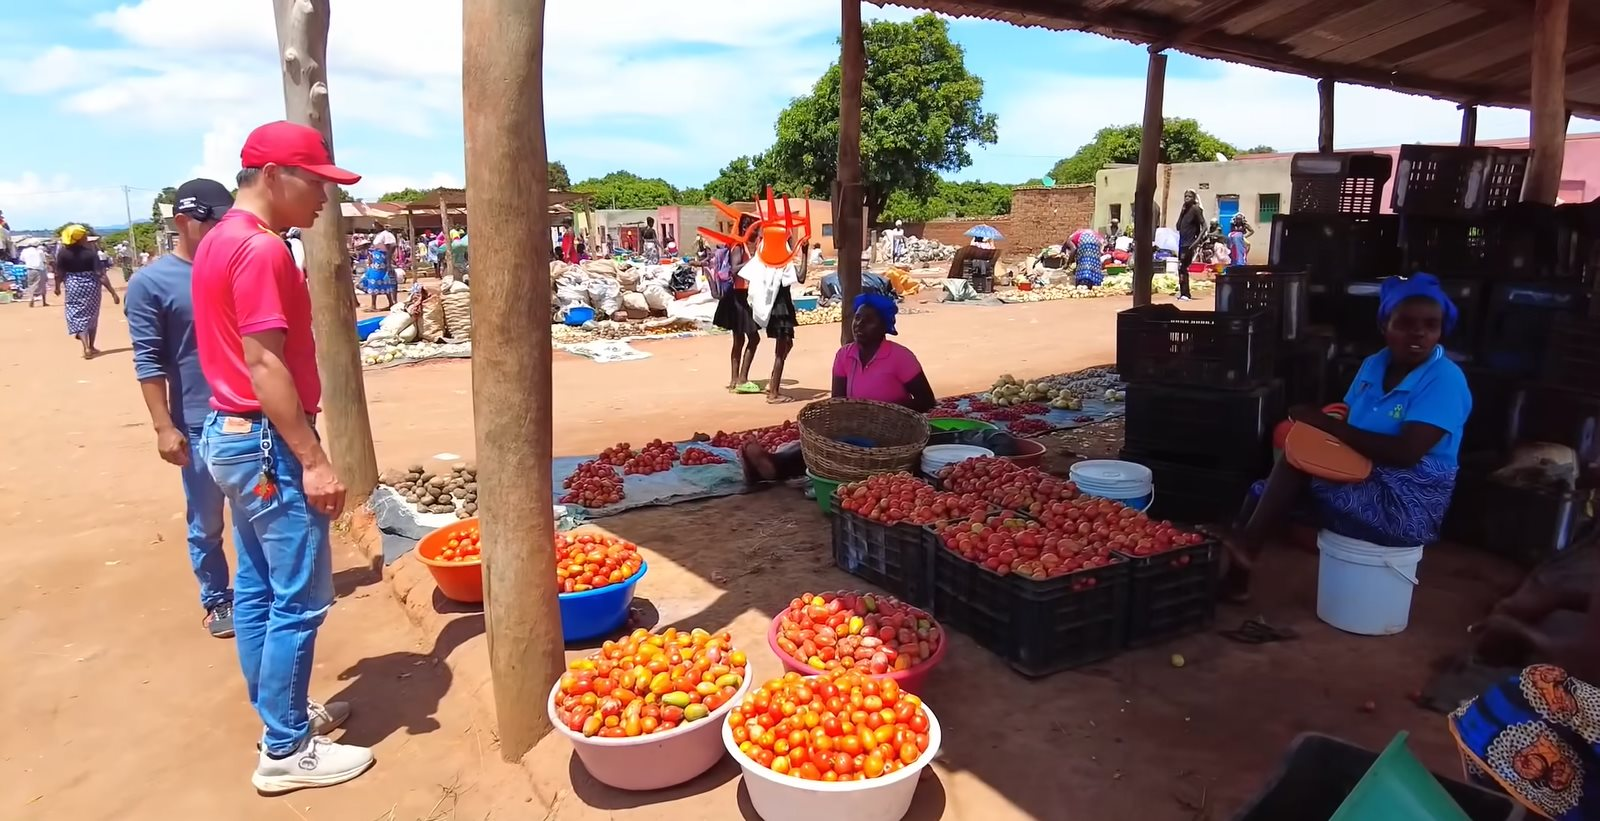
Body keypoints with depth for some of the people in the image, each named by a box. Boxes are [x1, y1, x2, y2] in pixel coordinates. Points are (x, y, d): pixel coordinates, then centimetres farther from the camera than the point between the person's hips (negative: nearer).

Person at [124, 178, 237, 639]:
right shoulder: (150, 283, -7)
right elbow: (148, 362, -9)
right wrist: (164, 427, -14)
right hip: (201, 425, -3)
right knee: (205, 524, 10)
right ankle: (217, 601, 26)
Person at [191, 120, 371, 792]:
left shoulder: (219, 241, 14)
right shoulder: (260, 247, -18)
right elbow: (265, 365, -22)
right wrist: (314, 460, -21)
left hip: (230, 434, 11)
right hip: (266, 441, -11)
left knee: (257, 589, 17)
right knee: (299, 599, -2)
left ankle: (282, 713, 30)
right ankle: (286, 751, 9)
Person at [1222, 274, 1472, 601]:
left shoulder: (1446, 381, -15)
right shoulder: (1373, 365, 7)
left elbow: (1406, 452, -26)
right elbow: (1350, 422, 13)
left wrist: (1328, 425, -22)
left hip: (1407, 505, -7)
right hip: (1363, 481, 7)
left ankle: (1244, 548, -12)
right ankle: (1236, 568, -10)